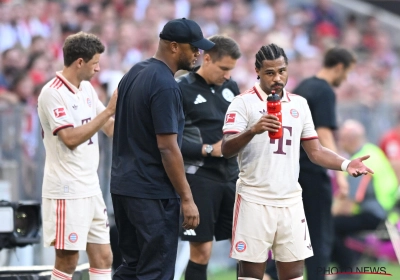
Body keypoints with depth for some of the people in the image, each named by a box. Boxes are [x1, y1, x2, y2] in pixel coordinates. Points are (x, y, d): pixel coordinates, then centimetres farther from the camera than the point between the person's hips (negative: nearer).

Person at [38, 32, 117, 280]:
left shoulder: (87, 89, 11)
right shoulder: (53, 93, -14)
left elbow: (111, 128, 19)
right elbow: (71, 138, -23)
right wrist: (108, 111, -24)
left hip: (91, 188, 8)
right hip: (67, 191, -8)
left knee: (103, 257, 7)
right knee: (68, 260, -3)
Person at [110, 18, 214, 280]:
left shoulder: (134, 73, 11)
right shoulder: (165, 86, -18)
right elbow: (167, 148, -20)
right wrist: (187, 198, -15)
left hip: (123, 186, 9)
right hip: (153, 194, -9)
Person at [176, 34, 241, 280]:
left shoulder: (231, 87, 11)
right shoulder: (182, 90, -7)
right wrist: (208, 150, -17)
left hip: (231, 176, 6)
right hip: (199, 178, -6)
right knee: (201, 251, -3)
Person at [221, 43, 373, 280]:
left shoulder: (299, 104, 11)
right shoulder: (243, 103, -5)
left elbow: (315, 151, 14)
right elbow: (226, 150, -14)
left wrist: (345, 164, -3)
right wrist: (253, 130, -32)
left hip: (291, 201, 5)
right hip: (255, 201, -4)